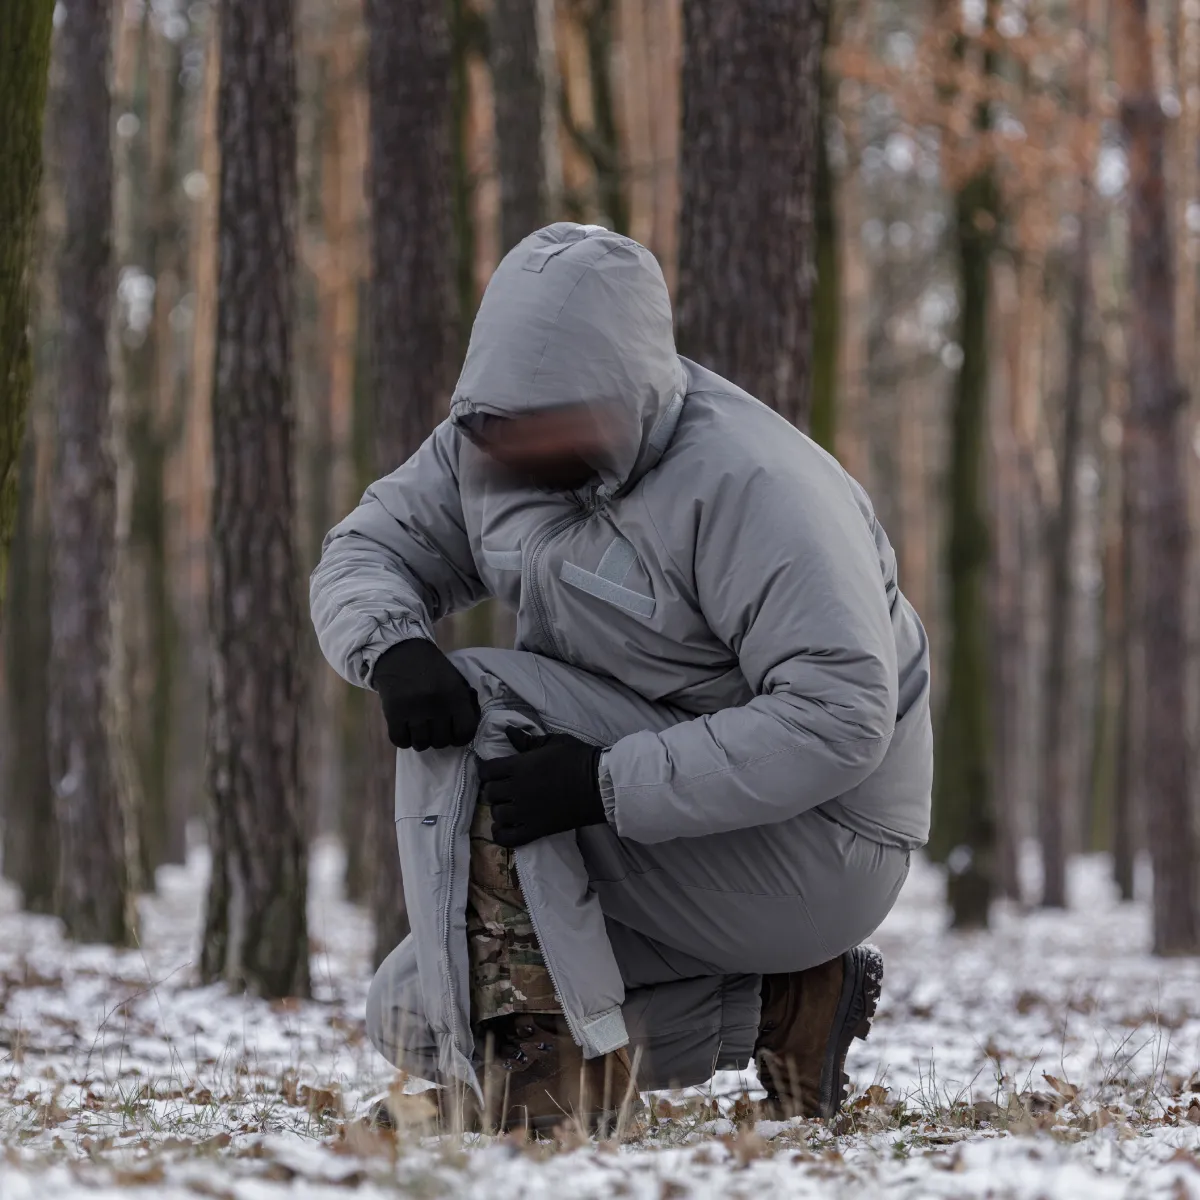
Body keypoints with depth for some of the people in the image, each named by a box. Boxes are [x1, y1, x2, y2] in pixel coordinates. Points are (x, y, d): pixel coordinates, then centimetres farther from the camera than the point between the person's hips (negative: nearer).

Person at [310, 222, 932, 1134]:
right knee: (417, 1020, 5)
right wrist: (393, 649, -24)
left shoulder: (747, 484, -25)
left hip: (818, 848, -9)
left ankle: (545, 1055, -22)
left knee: (484, 717, -22)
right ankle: (775, 1006, 5)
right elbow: (363, 552, 2)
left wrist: (608, 784, -35)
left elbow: (839, 716, -31)